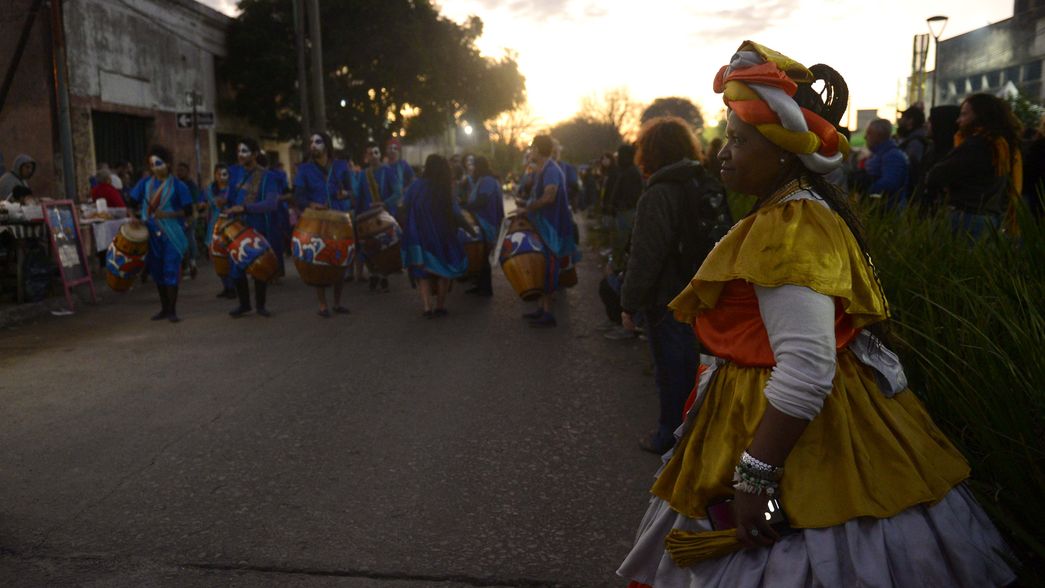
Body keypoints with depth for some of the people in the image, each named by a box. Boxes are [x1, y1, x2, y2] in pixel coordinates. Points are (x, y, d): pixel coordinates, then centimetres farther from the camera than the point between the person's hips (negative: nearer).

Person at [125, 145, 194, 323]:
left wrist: (168, 214, -19)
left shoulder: (177, 185, -5)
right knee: (157, 271, 10)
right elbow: (131, 202, 8)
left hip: (172, 234, -4)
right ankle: (164, 308, 22)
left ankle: (172, 310, 0)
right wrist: (132, 216, -11)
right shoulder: (145, 183, 5)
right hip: (152, 233, 4)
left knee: (171, 270, -7)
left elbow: (188, 210, -6)